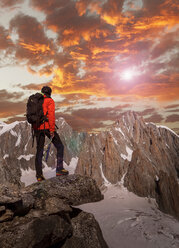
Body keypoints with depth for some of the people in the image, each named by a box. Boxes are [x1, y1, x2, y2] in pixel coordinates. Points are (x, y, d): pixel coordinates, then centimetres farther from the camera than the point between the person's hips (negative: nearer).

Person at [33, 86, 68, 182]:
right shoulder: (50, 101, -3)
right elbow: (51, 115, -15)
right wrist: (52, 130, -17)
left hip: (37, 127, 6)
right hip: (47, 127, -6)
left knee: (39, 151, 11)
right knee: (60, 146, 7)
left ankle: (39, 175, 11)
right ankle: (59, 169, 3)